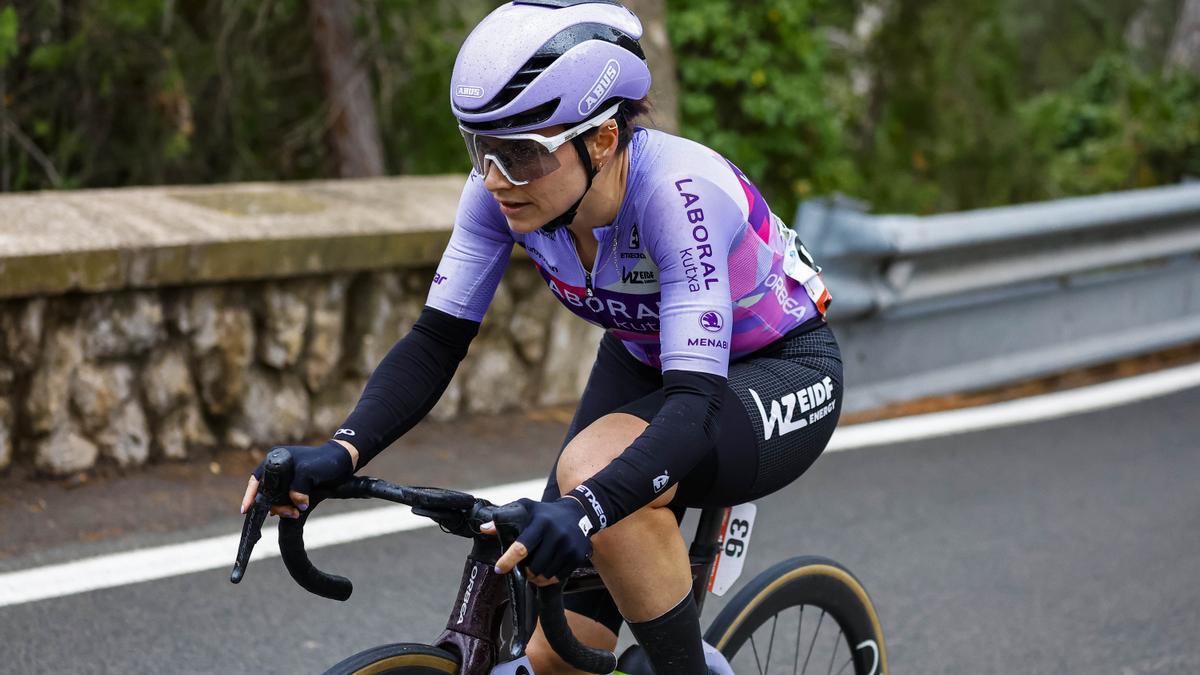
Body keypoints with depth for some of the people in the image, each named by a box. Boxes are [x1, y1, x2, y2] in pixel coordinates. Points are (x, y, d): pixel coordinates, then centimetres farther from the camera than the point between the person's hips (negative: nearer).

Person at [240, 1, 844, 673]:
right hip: (645, 363, 5)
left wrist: (587, 507, -58)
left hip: (784, 375, -5)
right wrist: (339, 453, -33)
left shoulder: (677, 192, -36)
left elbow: (694, 404, -42)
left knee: (596, 466, -36)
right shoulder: (504, 189, -20)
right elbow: (437, 341, -17)